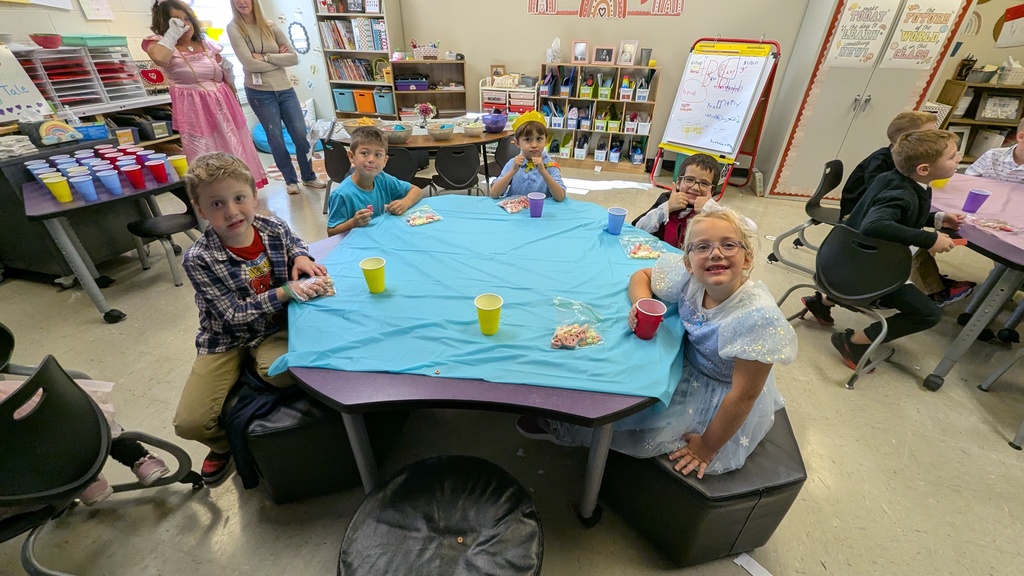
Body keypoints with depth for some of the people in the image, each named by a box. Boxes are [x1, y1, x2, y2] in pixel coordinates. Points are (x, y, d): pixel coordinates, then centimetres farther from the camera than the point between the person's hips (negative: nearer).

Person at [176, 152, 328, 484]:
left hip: (274, 326, 1)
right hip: (226, 339, -1)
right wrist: (286, 291, -29)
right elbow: (234, 315, -19)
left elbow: (294, 243, 16)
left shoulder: (274, 228, -11)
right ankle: (225, 444, 27)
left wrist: (301, 257, -7)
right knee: (190, 422, -11)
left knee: (281, 372, -31)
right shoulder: (199, 259, -19)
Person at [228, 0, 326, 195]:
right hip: (259, 92, -2)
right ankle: (290, 180, 14)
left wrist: (265, 57, -11)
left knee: (300, 134, 1)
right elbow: (250, 63, -13)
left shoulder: (271, 26, 6)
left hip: (285, 89, 3)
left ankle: (309, 177, 16)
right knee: (276, 138, 3)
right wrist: (278, 58, -6)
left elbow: (294, 57, -2)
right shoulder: (234, 28, -3)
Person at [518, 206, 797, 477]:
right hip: (688, 370, 5)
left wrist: (707, 447, -16)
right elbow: (641, 275, 0)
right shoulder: (688, 278, -19)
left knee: (639, 431, -12)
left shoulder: (758, 317, -33)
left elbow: (743, 396, -25)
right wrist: (642, 305, -22)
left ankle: (563, 428, 12)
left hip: (720, 404, -5)